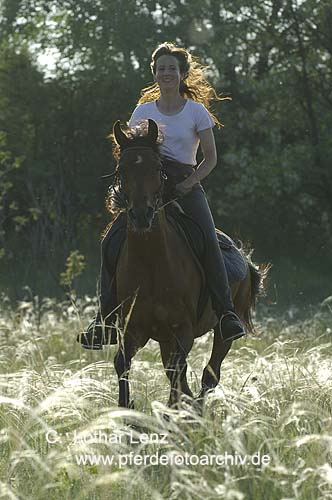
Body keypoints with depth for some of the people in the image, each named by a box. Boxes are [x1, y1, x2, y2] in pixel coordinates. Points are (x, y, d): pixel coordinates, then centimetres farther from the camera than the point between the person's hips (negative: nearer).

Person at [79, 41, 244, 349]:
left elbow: (210, 157, 5)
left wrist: (191, 181, -12)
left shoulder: (196, 111, 7)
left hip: (185, 184, -2)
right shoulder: (143, 111, 15)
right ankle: (105, 315, -15)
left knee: (208, 240, -27)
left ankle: (226, 312, -28)